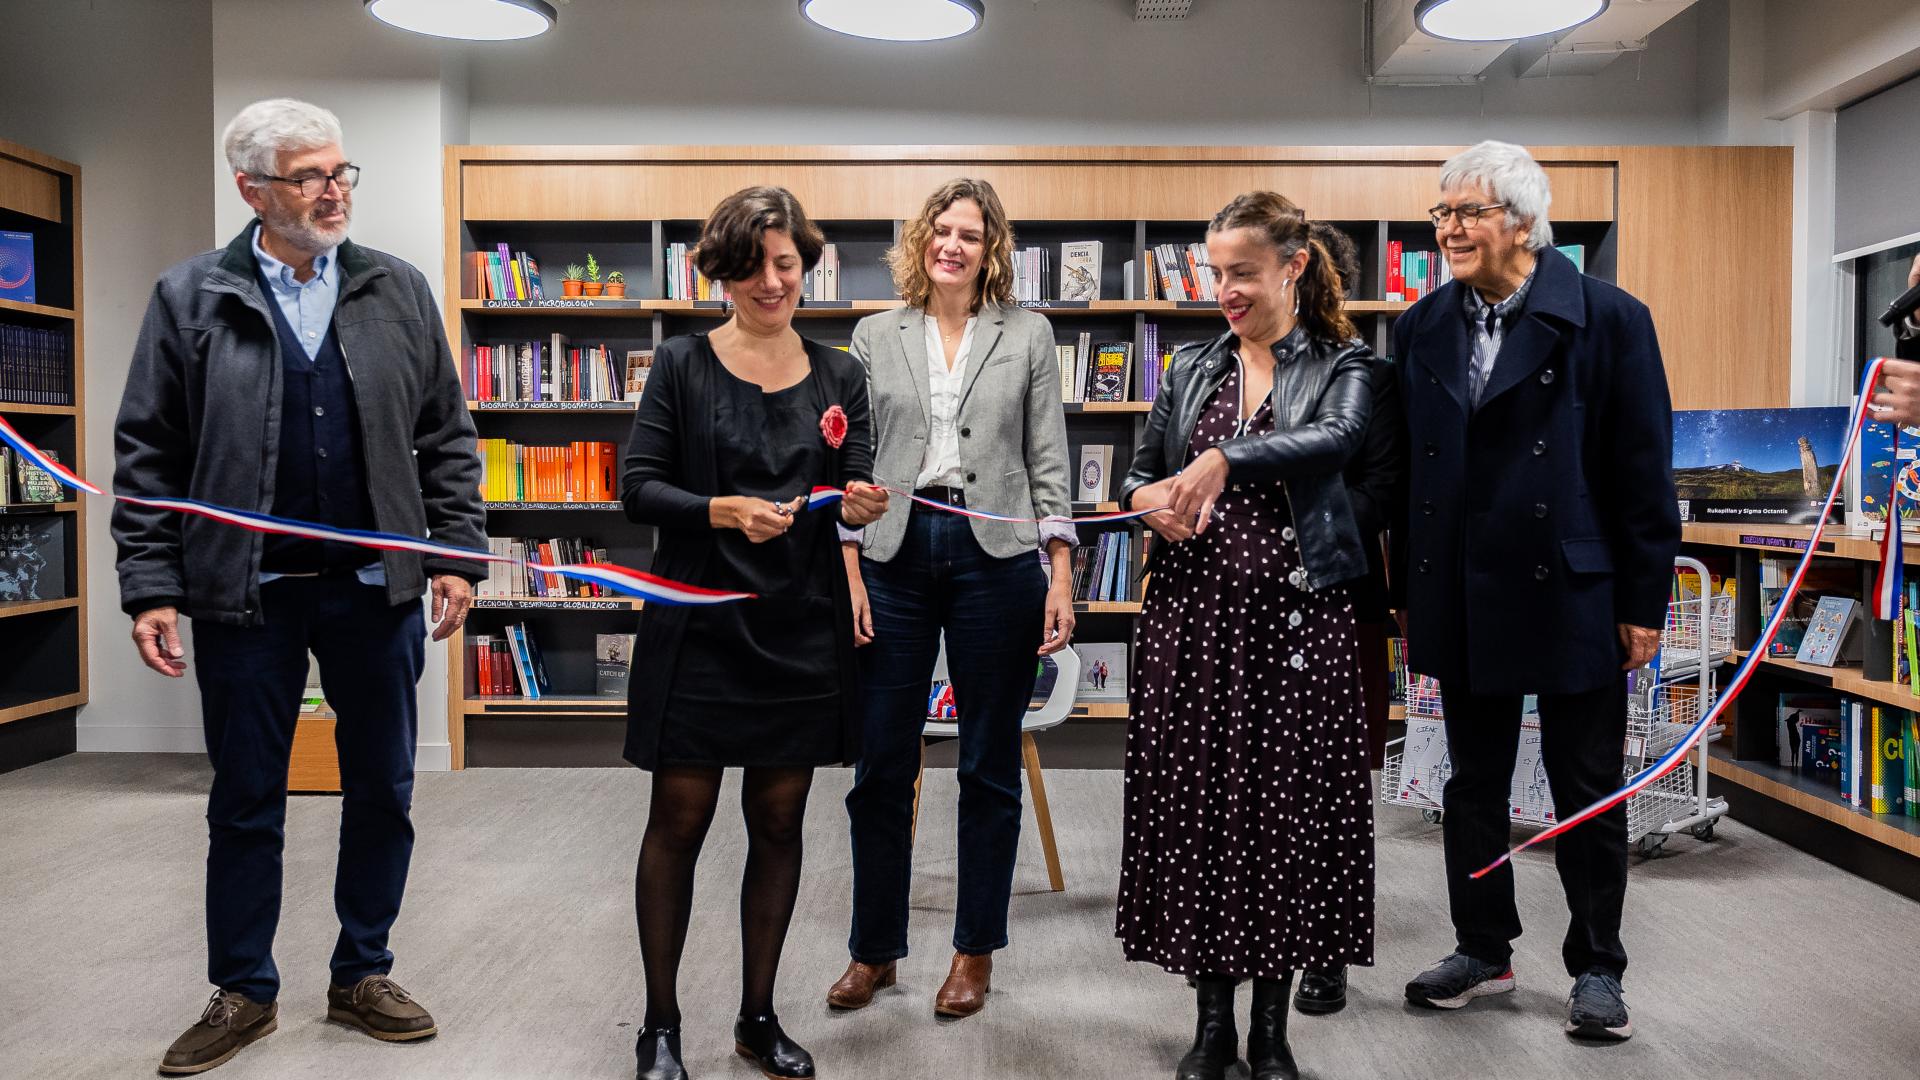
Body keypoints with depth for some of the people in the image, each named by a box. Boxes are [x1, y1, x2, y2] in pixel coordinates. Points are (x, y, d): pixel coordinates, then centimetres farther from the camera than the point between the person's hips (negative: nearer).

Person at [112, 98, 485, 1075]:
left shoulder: (398, 291, 5)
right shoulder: (190, 297, 0)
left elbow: (445, 438, 6)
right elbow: (146, 456, 1)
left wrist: (457, 553, -1)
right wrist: (151, 588, -5)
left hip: (376, 589, 2)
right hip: (245, 592, -1)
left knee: (382, 793, 10)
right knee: (246, 802, 10)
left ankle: (363, 976, 28)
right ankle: (243, 994, 27)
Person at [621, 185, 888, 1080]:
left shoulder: (838, 377, 8)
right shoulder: (683, 365, 0)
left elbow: (854, 493, 5)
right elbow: (638, 487, -5)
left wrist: (860, 506, -18)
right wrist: (724, 511, -21)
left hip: (801, 634, 3)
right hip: (699, 629, -2)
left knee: (778, 823, 10)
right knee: (679, 821, 3)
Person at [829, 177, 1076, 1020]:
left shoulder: (1027, 335, 7)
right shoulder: (875, 337, 10)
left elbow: (1048, 461, 5)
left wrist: (1061, 577, -3)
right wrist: (850, 577, -1)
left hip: (994, 556, -1)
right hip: (895, 554, 1)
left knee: (989, 765, 7)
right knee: (881, 764, 5)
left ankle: (975, 950, 22)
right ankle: (875, 947, 22)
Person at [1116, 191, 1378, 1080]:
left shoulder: (1341, 365, 3)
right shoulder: (1193, 367, 14)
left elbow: (1340, 437, -18)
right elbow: (1138, 472, 17)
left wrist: (1228, 458, -31)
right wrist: (1148, 497, -7)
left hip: (1296, 613, -3)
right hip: (1192, 609, 3)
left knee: (1289, 803, 0)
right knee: (1195, 801, 3)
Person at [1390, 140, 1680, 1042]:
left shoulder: (1608, 320, -7)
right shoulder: (1424, 327, 5)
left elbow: (1643, 473, -6)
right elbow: (1406, 463, 8)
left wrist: (1644, 603, -7)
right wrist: (1407, 589, 6)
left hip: (1571, 595, -4)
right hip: (1462, 599, 4)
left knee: (1587, 791, 8)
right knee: (1473, 783, 14)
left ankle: (1597, 967, 25)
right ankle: (1482, 949, 30)